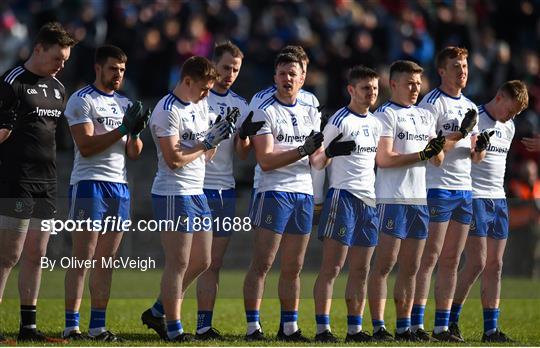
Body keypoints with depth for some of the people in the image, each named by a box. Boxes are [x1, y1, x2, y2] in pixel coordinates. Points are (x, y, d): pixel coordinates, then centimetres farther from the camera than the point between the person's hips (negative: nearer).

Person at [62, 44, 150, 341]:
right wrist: (123, 129, -17)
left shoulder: (124, 104, 18)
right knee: (82, 258, -9)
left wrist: (137, 132, -5)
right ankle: (71, 325, -10)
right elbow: (86, 145, -13)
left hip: (119, 187, 7)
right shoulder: (82, 100, -3)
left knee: (106, 261, 5)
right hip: (90, 183, -7)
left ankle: (97, 326, 6)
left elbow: (133, 153, 16)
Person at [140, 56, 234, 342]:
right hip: (174, 194, -9)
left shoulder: (201, 105, 13)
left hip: (197, 192, 9)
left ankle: (157, 312, 23)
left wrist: (218, 137, -3)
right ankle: (173, 329, 0)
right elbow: (174, 159, -20)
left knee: (201, 262, 12)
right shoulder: (167, 112, -15)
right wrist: (208, 142, -15)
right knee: (178, 264, -6)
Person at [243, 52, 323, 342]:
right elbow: (265, 160, -13)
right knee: (262, 263, -8)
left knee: (293, 267, 8)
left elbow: (316, 159, 14)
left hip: (304, 193, 6)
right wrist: (303, 150, -21)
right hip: (275, 192, -6)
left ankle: (289, 326, 14)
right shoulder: (265, 112, -4)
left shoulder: (310, 112, 15)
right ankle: (253, 327, -7)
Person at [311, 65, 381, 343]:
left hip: (369, 200, 7)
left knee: (361, 270, 7)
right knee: (332, 266, -9)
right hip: (344, 195, -7)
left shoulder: (376, 123, 16)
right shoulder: (340, 121, -6)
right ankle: (322, 328, -9)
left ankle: (355, 328, 11)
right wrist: (330, 152, -23)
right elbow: (318, 162, -5)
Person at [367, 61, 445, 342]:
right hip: (392, 199, -7)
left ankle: (404, 327, 12)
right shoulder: (386, 114, -4)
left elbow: (438, 161, 16)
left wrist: (438, 148, -7)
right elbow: (383, 158, -13)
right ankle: (378, 327, -8)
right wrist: (422, 155, -17)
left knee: (410, 268, 8)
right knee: (384, 266, -7)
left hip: (419, 199, 7)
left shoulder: (426, 116, 18)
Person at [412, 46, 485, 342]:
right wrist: (461, 134, -18)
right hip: (437, 187, -8)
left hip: (464, 189, 8)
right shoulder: (432, 103, -6)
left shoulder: (469, 107, 18)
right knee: (430, 258, -9)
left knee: (452, 261, 6)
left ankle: (441, 327, 8)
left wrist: (480, 148, -2)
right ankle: (416, 324, -8)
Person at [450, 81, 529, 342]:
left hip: (498, 200, 7)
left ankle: (491, 329, 4)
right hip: (474, 200, -7)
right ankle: (451, 320, 0)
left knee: (495, 265, 3)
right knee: (477, 262, -11)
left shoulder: (508, 127, 15)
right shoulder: (474, 120, -9)